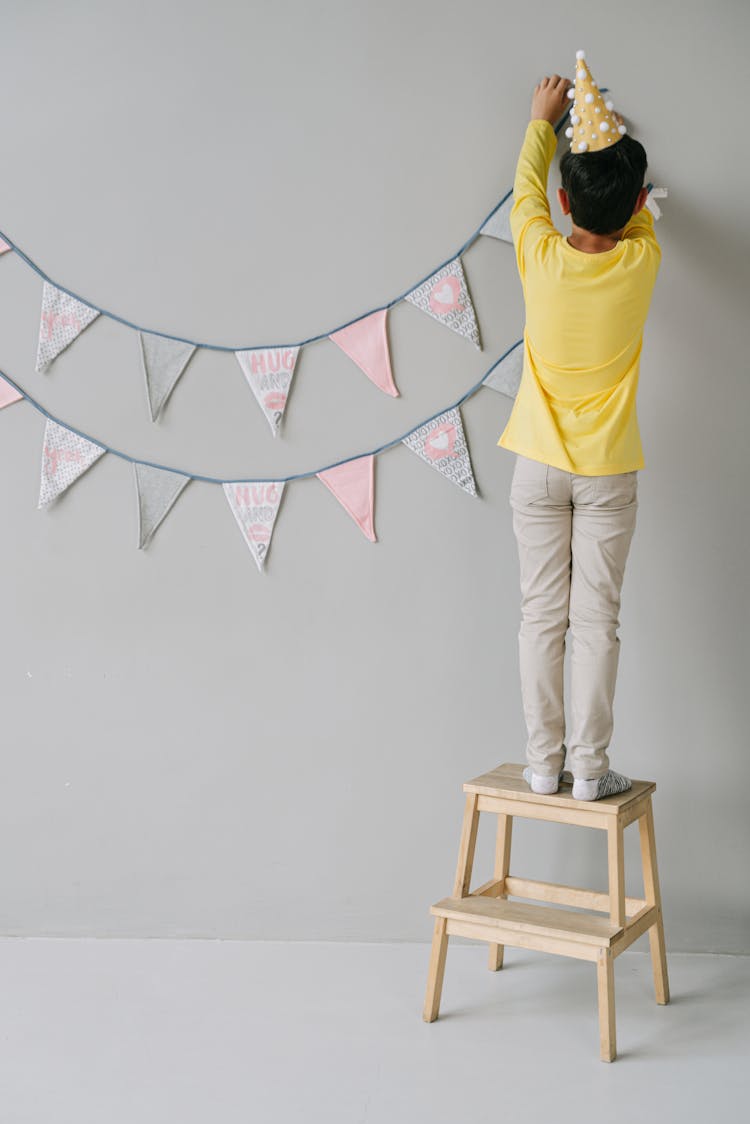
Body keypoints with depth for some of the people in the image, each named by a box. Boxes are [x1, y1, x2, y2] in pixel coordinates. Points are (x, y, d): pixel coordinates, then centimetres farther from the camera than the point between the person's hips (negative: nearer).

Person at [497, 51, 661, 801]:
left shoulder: (541, 257, -11)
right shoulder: (641, 261, -9)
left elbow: (526, 186, 11)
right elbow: (637, 205, 14)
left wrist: (544, 119, 29)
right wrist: (607, 132, 30)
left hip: (539, 465, 0)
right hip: (608, 471, 0)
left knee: (542, 616, 5)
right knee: (596, 618, 2)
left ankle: (545, 761, 10)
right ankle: (589, 767, 5)